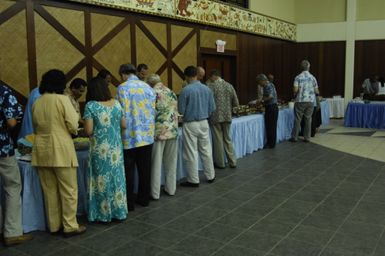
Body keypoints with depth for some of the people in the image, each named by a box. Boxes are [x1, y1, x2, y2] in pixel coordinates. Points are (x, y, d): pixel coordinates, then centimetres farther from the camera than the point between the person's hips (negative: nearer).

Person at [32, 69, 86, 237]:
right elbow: (73, 126, -13)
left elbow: (36, 128, 13)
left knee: (49, 191, 12)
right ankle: (70, 226, 7)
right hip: (61, 151, -6)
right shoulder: (62, 99, -8)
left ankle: (54, 225, 21)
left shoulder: (36, 103, 8)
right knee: (68, 190, 3)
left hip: (41, 151, 6)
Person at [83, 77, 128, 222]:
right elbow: (124, 126, 8)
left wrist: (91, 128, 7)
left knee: (102, 179, 6)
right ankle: (119, 211, 22)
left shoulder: (90, 106, -10)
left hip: (100, 150, -4)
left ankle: (104, 214, 17)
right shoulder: (116, 104, 3)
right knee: (117, 177, 12)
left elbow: (88, 131, -14)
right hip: (116, 148, 4)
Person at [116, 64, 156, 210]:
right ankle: (144, 198, 24)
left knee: (128, 170, 5)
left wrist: (120, 133, -3)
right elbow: (153, 111, 8)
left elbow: (123, 113, -12)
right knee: (145, 169, 13)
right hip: (147, 135, 5)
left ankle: (129, 203, 12)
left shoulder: (123, 88, -8)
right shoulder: (148, 87, 8)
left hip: (130, 136, -5)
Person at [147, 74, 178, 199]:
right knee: (171, 162, 14)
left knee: (156, 163, 3)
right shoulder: (171, 93, 10)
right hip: (172, 131, 5)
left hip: (158, 132, -5)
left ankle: (155, 193, 9)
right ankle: (171, 189, 24)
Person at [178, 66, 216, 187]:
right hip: (204, 123, 5)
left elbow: (181, 110, -9)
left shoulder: (186, 90, -15)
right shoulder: (207, 89, 1)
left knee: (191, 154, 4)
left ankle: (193, 180, 11)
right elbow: (212, 108, 5)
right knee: (206, 151, 15)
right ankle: (210, 176, 25)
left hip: (190, 124, -5)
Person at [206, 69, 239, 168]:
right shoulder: (229, 86, 5)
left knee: (218, 140, 7)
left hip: (215, 117, -4)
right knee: (227, 139, 16)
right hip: (227, 116, 4)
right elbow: (236, 103, 6)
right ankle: (232, 162, 17)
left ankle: (220, 163, 16)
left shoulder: (210, 86, -9)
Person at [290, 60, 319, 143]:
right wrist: (317, 93, 26)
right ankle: (307, 137, 10)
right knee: (308, 119, 7)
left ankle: (294, 137, 7)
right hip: (310, 101, 2)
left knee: (297, 119, 3)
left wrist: (295, 95, 7)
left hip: (300, 101, -2)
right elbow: (316, 91, 3)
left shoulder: (298, 77, -6)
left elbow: (295, 89, -14)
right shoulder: (312, 77, 2)